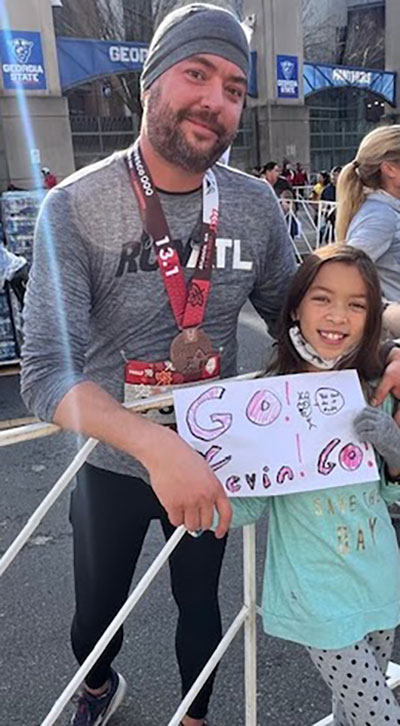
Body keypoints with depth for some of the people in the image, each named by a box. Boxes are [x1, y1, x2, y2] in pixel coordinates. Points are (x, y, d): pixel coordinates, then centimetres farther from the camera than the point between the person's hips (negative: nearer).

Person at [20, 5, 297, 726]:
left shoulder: (256, 205, -9)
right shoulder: (75, 207, -20)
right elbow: (46, 372, -26)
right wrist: (153, 442, -42)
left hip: (211, 459, 2)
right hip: (113, 462, -1)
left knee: (199, 600, 24)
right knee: (96, 611, 22)